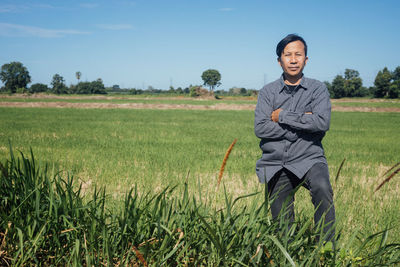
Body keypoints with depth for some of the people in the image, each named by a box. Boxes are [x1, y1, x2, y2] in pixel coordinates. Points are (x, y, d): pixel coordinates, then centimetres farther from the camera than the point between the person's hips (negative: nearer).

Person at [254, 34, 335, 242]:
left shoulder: (317, 89, 4)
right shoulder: (267, 92, 6)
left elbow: (322, 122, -13)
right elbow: (260, 129, -8)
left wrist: (282, 116, -10)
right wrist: (302, 122, -11)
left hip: (308, 158, -1)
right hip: (275, 163, 2)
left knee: (322, 189, -31)